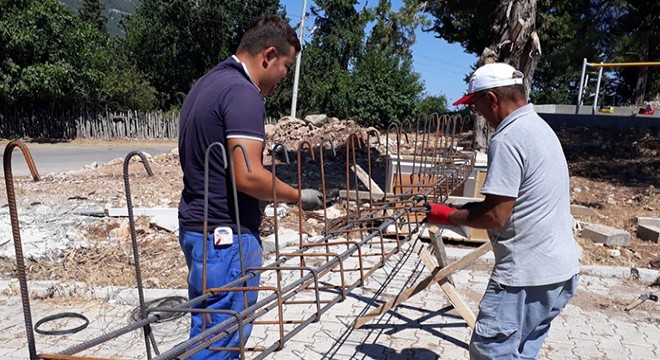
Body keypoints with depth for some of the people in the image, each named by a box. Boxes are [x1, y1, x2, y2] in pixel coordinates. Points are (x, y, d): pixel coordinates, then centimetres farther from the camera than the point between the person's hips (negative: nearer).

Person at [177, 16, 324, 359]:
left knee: (208, 331, 22)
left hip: (197, 227, 10)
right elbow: (248, 176, -25)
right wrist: (299, 196, -11)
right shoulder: (243, 92, -18)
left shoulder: (206, 84, 14)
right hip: (227, 235, -10)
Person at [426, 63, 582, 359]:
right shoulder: (540, 127, 12)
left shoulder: (507, 140, -19)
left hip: (527, 276, -10)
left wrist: (447, 215, -8)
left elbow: (496, 216, -21)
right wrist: (474, 208, 13)